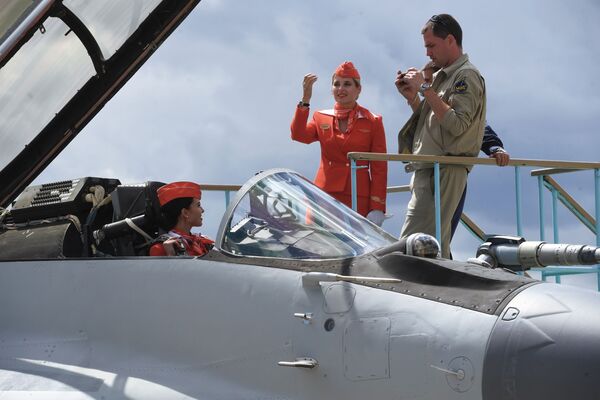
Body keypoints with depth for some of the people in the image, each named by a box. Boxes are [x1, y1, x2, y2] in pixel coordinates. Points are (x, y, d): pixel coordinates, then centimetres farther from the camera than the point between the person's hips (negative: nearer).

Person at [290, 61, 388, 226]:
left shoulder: (372, 122, 6)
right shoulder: (321, 118, 13)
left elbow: (380, 168, 1)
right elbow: (298, 135, -8)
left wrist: (377, 208, -7)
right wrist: (305, 100, -16)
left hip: (358, 198, -2)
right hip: (325, 194, 2)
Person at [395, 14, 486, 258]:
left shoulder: (467, 76, -6)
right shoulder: (441, 76, 21)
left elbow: (457, 124, -19)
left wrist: (425, 89, -15)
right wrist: (411, 97, 11)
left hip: (444, 171, -10)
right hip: (426, 171, 10)